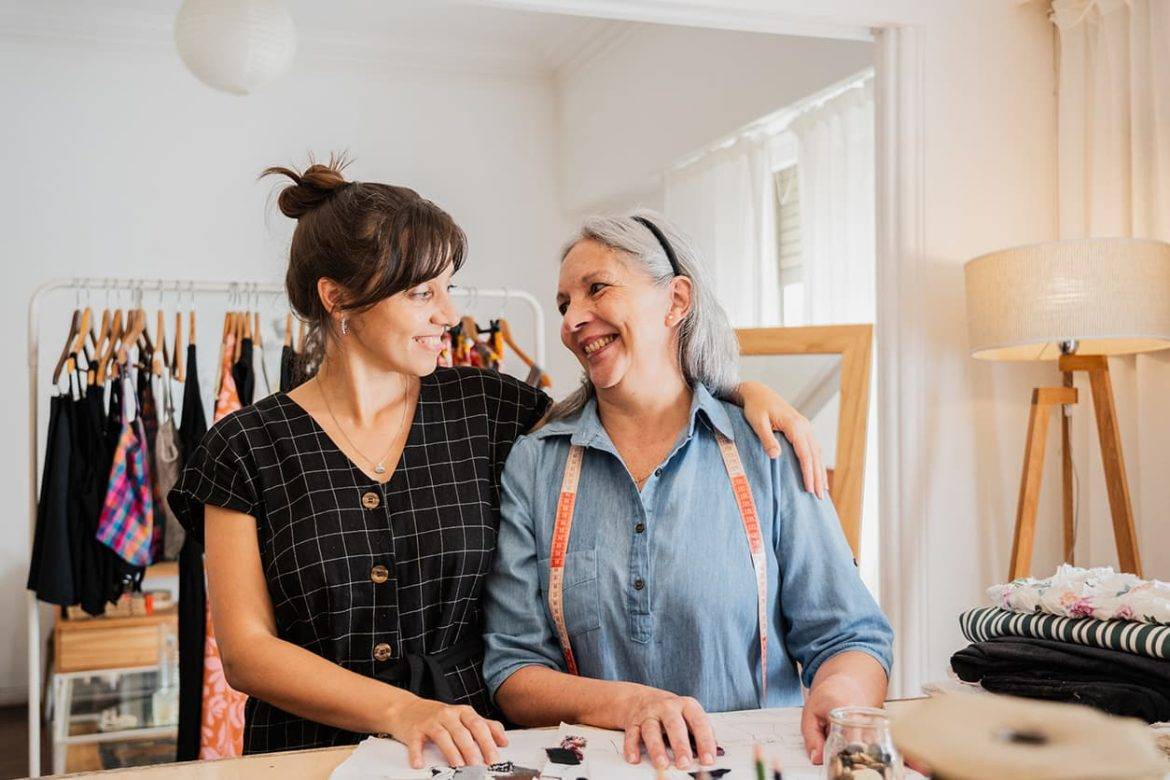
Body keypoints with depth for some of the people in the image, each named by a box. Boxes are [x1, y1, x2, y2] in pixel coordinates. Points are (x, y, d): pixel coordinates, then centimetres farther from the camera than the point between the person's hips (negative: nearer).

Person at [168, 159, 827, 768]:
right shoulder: (248, 447, 1)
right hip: (314, 752, -1)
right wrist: (401, 711, -15)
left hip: (469, 750, 1)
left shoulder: (482, 409, 6)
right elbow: (246, 652, -3)